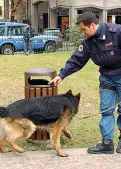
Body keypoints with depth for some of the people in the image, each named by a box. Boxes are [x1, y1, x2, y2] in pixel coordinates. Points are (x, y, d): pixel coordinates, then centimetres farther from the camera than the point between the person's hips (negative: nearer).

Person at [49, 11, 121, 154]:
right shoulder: (88, 42, -1)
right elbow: (76, 60, 3)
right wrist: (61, 75, -3)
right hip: (106, 77, 5)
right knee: (106, 110, 3)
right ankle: (107, 143, 10)